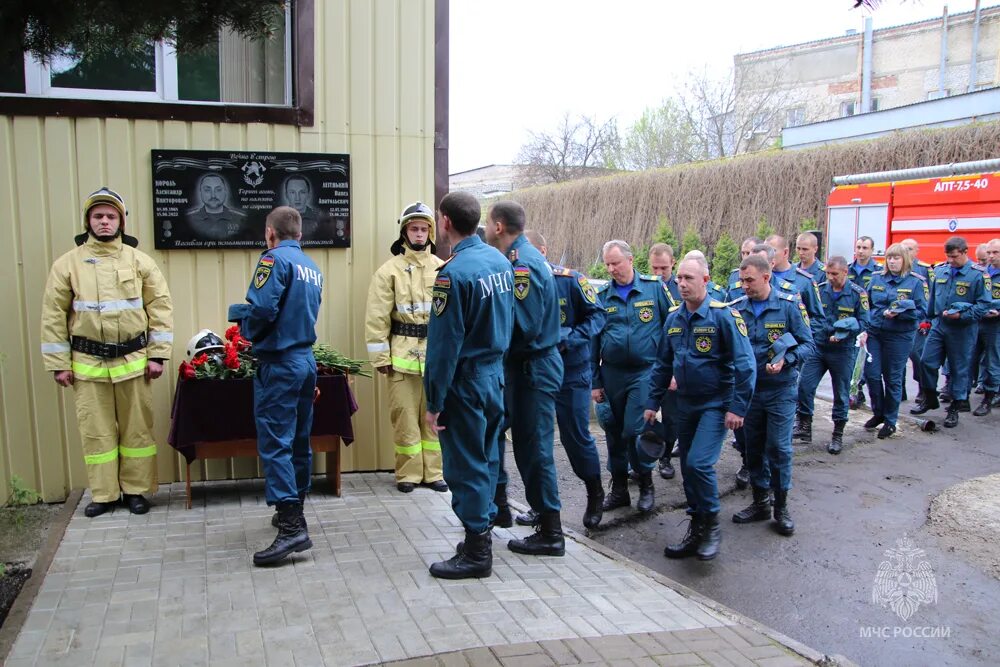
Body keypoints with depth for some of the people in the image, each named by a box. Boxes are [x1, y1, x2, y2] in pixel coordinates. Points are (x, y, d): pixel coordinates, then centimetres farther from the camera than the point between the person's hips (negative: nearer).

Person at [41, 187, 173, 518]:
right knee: (96, 430, 7)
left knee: (137, 428, 7)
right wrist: (58, 363, -1)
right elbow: (53, 316, 2)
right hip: (88, 363, 0)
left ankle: (135, 490, 20)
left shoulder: (139, 260, 1)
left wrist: (157, 354, -4)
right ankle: (103, 494, 19)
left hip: (133, 361, 0)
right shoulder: (68, 263, 1)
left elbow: (161, 307, 1)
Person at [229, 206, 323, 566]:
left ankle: (292, 527, -14)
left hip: (278, 363, -8)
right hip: (306, 359, 9)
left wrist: (239, 316, -1)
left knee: (275, 443, -9)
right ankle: (294, 509, 29)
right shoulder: (312, 267, 14)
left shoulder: (274, 259, -11)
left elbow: (261, 310, -21)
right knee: (299, 440, 16)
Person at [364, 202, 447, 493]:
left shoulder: (442, 269, 7)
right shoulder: (390, 270, -2)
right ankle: (408, 473, 14)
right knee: (405, 416, 3)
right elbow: (377, 318, -4)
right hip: (403, 353, -3)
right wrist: (381, 356, -8)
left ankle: (433, 471, 19)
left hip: (436, 353, 3)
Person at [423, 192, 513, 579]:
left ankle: (476, 553, 11)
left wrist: (434, 403, -15)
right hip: (496, 374, 8)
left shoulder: (454, 273, -20)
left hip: (465, 380, -8)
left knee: (466, 466, 2)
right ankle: (483, 530, 30)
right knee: (486, 459, 18)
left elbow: (443, 345, -19)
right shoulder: (501, 262, 4)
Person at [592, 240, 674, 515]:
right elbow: (593, 340, 8)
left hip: (644, 371, -3)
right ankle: (619, 489, 25)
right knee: (615, 434, 10)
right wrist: (595, 382, 6)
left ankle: (646, 484, 15)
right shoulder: (601, 295, 4)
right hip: (611, 374, 3)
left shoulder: (654, 288, -3)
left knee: (634, 430, -9)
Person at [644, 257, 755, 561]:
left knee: (699, 463, -18)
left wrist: (738, 407, -18)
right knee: (688, 468, 11)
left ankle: (712, 525, 4)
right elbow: (662, 364, 13)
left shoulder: (723, 315, -14)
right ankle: (697, 531, 25)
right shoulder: (673, 318, 6)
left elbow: (744, 363, -15)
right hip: (685, 404, 6)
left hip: (716, 405, -6)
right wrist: (652, 403, 12)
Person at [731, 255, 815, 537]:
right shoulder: (737, 308, 0)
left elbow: (808, 345, -7)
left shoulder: (789, 305, -8)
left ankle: (781, 506, 15)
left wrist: (785, 360, -22)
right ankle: (760, 502, 26)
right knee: (753, 447, 11)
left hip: (780, 389, -3)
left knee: (779, 447, -2)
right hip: (748, 388, 3)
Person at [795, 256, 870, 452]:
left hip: (843, 350, -2)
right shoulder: (819, 290, 2)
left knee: (841, 393, 7)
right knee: (804, 385, -5)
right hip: (818, 347, 2)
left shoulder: (857, 294, -6)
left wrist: (844, 332, -24)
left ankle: (838, 435, 21)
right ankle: (805, 427, 11)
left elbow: (863, 322, -6)